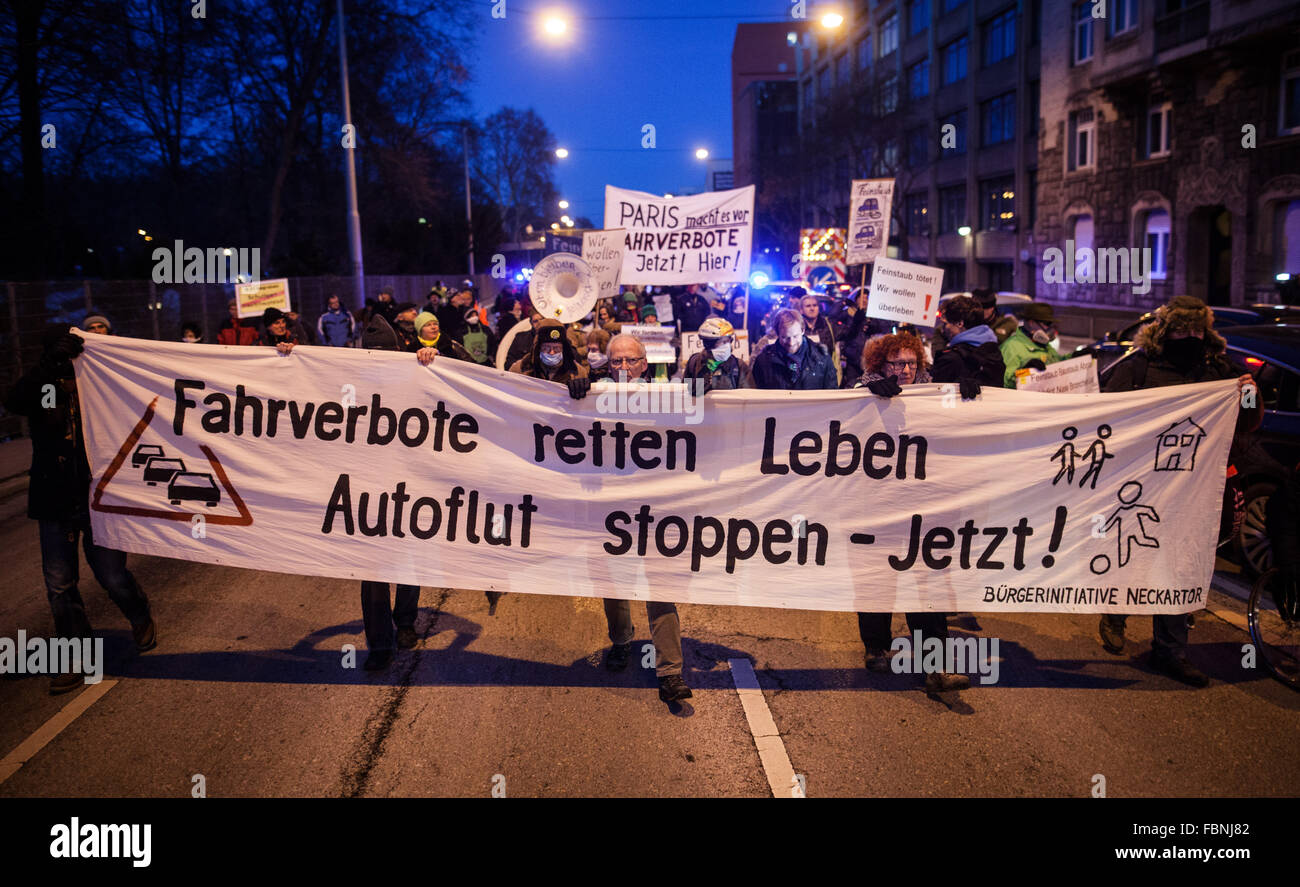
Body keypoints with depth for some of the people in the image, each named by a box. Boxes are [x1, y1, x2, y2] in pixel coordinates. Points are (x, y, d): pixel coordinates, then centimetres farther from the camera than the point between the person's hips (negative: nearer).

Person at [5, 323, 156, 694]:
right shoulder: (41, 387, 0)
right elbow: (14, 402, -21)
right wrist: (51, 363, -33)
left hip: (97, 497, -2)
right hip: (55, 500, 2)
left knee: (111, 575, 2)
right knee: (59, 585, 6)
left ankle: (142, 621, 34)